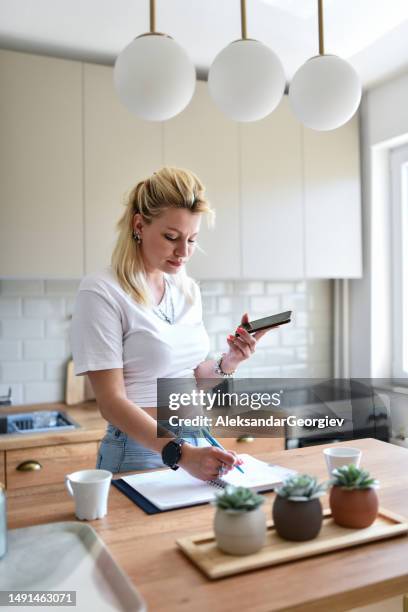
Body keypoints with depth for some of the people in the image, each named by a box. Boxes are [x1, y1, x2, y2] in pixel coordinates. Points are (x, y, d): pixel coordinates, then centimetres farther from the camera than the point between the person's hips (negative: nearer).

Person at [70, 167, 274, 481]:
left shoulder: (188, 290, 4)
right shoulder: (101, 292, -15)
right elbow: (112, 402, -19)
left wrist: (227, 364, -6)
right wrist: (181, 453, -28)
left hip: (198, 442, 6)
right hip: (139, 452, -6)